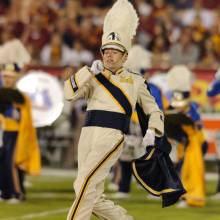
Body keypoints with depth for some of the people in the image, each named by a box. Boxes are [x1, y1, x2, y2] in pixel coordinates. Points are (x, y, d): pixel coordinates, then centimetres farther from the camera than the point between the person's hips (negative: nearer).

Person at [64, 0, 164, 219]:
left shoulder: (135, 81, 14)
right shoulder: (94, 78, 18)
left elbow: (154, 110, 20)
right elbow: (69, 92, 2)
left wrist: (152, 131, 2)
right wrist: (89, 72, -6)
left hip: (111, 137, -4)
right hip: (88, 135, 4)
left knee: (85, 184, -19)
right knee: (93, 197, 3)